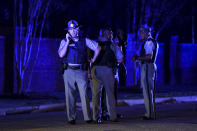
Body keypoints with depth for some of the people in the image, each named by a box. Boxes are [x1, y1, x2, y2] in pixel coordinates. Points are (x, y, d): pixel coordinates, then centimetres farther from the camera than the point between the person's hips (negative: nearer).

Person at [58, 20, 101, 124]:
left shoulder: (84, 41, 9)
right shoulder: (64, 42, 7)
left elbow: (97, 48, 13)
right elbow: (61, 55, -8)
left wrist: (93, 60, 8)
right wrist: (68, 41, -8)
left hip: (81, 71, -1)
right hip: (69, 71, 1)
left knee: (84, 95, -7)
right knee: (70, 96, 1)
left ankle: (88, 117, -5)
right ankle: (71, 118, 6)